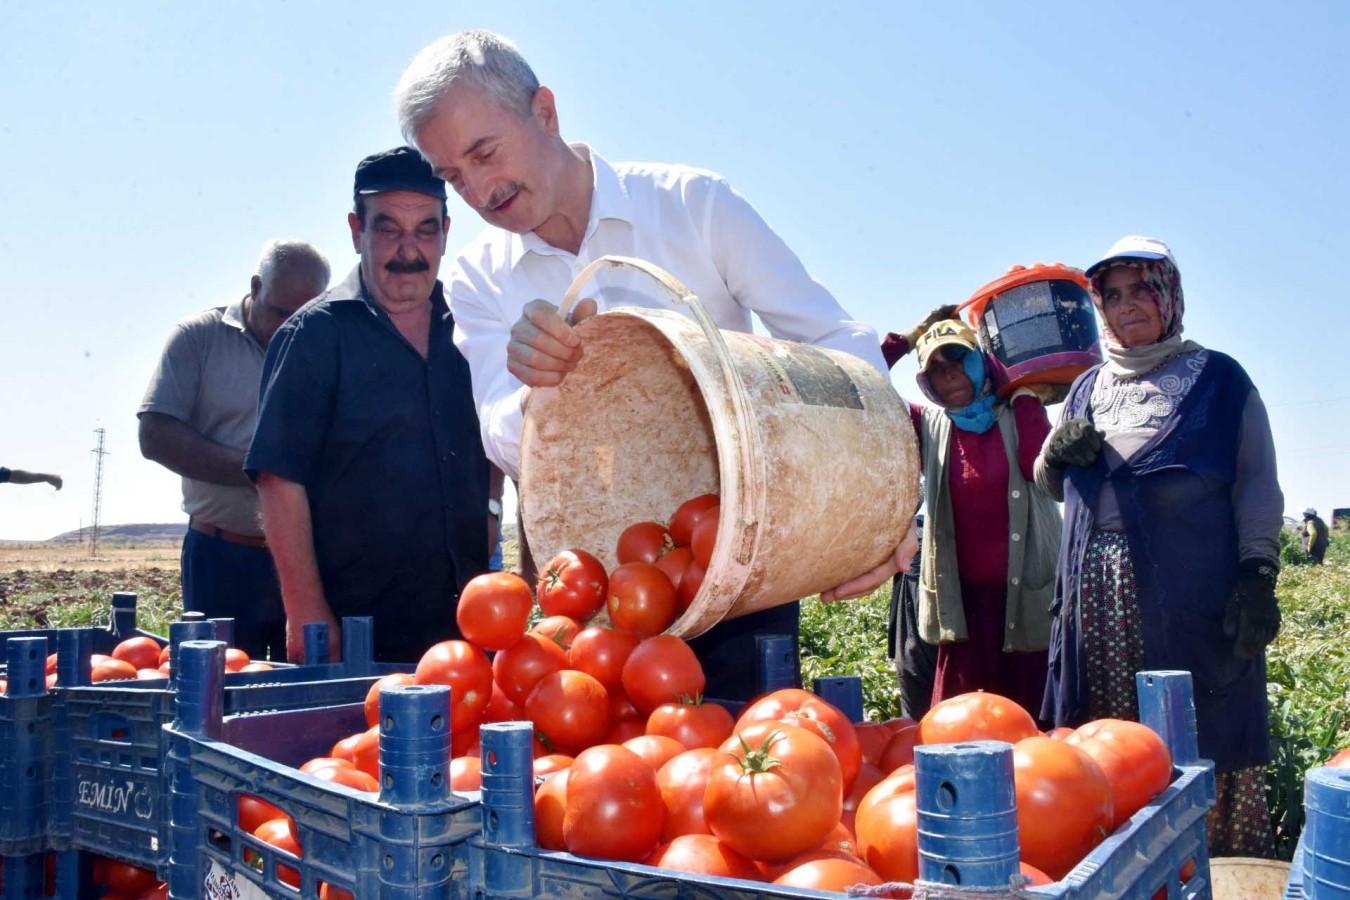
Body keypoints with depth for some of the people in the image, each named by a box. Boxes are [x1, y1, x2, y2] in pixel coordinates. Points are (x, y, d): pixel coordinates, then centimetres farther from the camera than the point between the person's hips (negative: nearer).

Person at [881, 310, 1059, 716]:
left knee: (1031, 717, 3)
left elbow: (1039, 466, -15)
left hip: (1028, 591, -1)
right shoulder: (930, 427, 8)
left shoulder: (1017, 414, 3)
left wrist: (1023, 393, -7)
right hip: (965, 594, 2)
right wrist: (906, 340, 2)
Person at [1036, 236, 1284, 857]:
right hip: (1098, 593, 4)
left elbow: (1257, 484, 1)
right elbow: (1048, 485, 24)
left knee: (1200, 732, -5)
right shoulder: (1087, 390, 18)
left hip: (1191, 590, -4)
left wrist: (1257, 573, -11)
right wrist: (1056, 453, 1)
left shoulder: (1217, 378, 6)